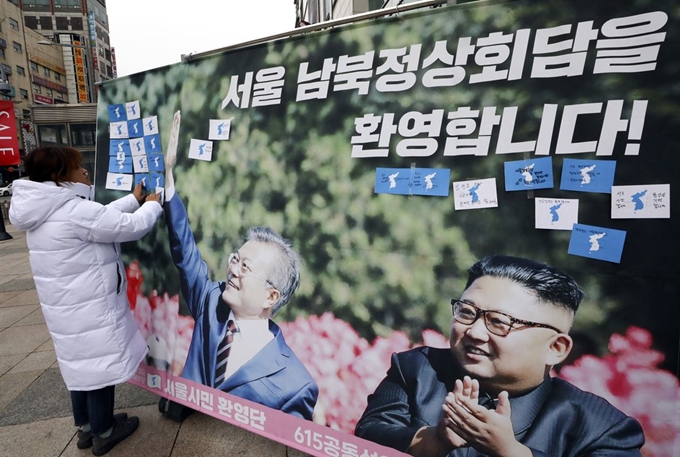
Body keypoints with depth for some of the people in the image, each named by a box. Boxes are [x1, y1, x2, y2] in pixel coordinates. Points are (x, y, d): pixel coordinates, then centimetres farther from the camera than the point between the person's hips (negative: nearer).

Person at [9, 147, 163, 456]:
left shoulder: (48, 212, 6)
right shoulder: (75, 211, -24)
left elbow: (105, 216, 14)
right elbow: (132, 226, -19)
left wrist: (134, 199, 20)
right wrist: (151, 206, -1)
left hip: (70, 306, 10)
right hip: (91, 308, -9)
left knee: (82, 364, 23)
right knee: (99, 366, 8)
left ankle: (86, 427, 41)